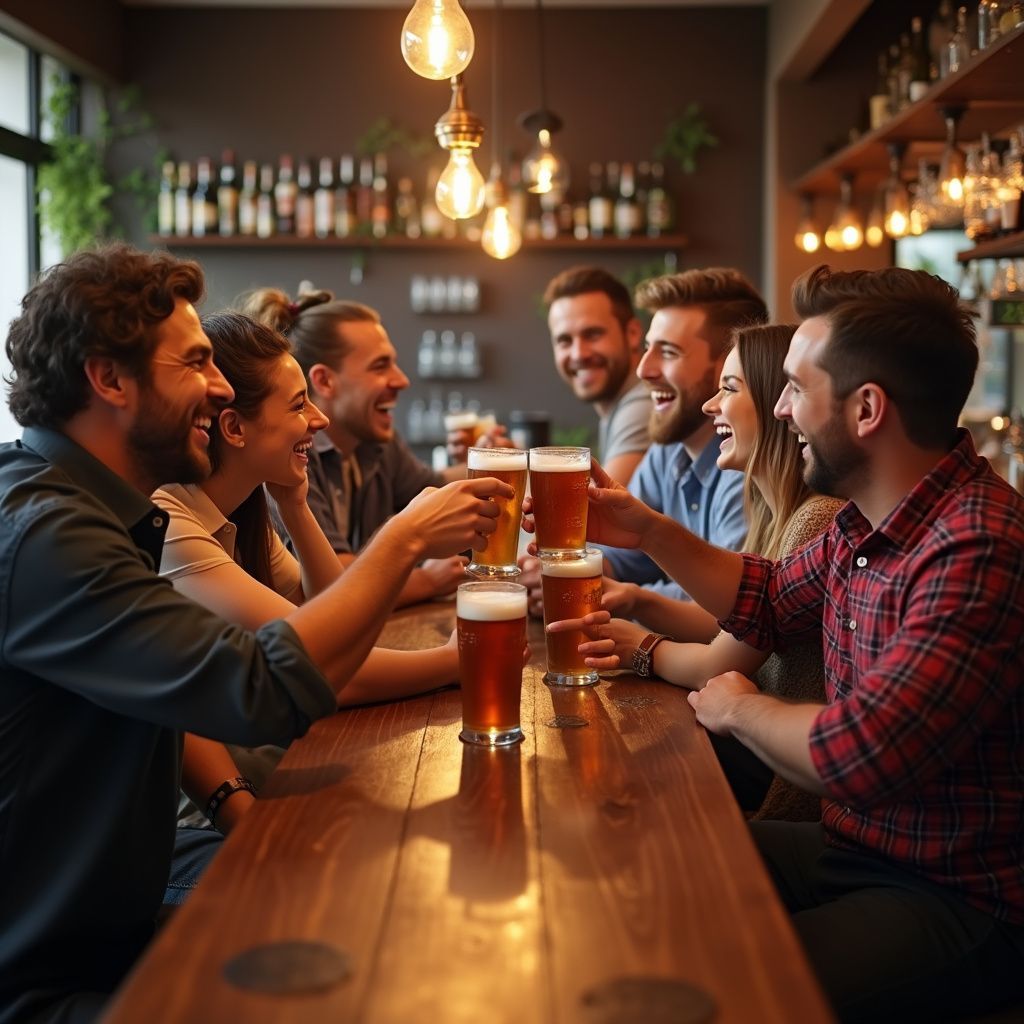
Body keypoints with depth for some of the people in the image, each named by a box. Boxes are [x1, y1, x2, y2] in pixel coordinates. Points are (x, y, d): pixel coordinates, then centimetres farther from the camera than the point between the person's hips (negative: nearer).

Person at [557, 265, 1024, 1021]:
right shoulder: (865, 523, 3)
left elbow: (856, 757, -31)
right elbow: (773, 602, 24)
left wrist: (738, 710, -11)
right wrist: (651, 533, 13)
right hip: (859, 845, 9)